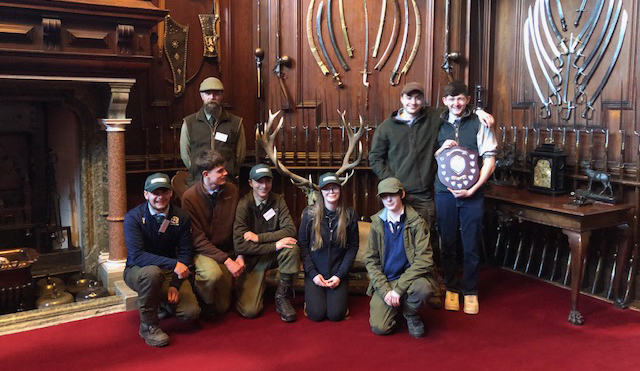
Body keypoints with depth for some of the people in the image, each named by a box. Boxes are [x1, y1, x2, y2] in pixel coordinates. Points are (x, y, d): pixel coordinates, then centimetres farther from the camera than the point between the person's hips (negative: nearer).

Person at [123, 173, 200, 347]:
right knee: (152, 272, -40)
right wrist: (173, 264, -35)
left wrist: (175, 285, -17)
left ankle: (163, 303, 20)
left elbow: (185, 253, -4)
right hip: (138, 270, -3)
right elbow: (136, 255, -26)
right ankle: (148, 326, -16)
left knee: (191, 313, -17)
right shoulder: (133, 217, -16)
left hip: (171, 273, 3)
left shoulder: (181, 217, -7)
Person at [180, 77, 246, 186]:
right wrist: (199, 172, 5)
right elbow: (185, 154, 12)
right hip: (197, 182, 0)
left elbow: (240, 155, 9)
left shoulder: (236, 123, 7)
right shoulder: (189, 123, 9)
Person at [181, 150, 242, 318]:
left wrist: (240, 255, -6)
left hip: (227, 250, 4)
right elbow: (198, 239, -16)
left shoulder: (231, 190, -1)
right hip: (201, 251, -4)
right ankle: (201, 302, -6)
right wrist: (226, 260, -22)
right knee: (213, 273, -38)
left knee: (222, 308, 1)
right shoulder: (190, 197, -15)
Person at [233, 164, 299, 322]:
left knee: (292, 247, -30)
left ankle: (282, 296, -12)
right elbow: (240, 245, -22)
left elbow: (290, 230, -15)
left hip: (273, 255, 3)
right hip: (251, 259, -3)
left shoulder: (278, 200, -4)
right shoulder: (243, 205, -15)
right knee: (249, 310, -18)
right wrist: (275, 245, -27)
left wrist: (259, 237, -23)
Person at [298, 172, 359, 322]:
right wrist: (312, 273, -11)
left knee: (336, 314, -11)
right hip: (315, 272, -1)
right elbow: (302, 244, -3)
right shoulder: (310, 213, -6)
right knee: (317, 314, -12)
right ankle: (310, 297, 21)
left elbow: (353, 246, -1)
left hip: (338, 273, 1)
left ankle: (338, 295, 22)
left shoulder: (349, 214, -4)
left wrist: (340, 274, -9)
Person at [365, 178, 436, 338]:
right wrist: (386, 290, -13)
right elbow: (370, 260, 2)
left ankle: (410, 314, -1)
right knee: (379, 328, -16)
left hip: (409, 276, -1)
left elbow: (424, 260, -15)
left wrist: (398, 288, -21)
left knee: (423, 288, -36)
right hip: (385, 281, 2)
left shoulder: (417, 223, -7)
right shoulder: (377, 224, 2)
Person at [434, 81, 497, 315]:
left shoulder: (479, 124, 0)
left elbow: (490, 160, -2)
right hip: (444, 192, 2)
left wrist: (473, 189, -10)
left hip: (472, 193, -2)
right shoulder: (438, 125, 7)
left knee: (471, 245, 5)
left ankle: (470, 291, 21)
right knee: (448, 243, 10)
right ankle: (451, 289, 24)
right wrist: (441, 149, -8)